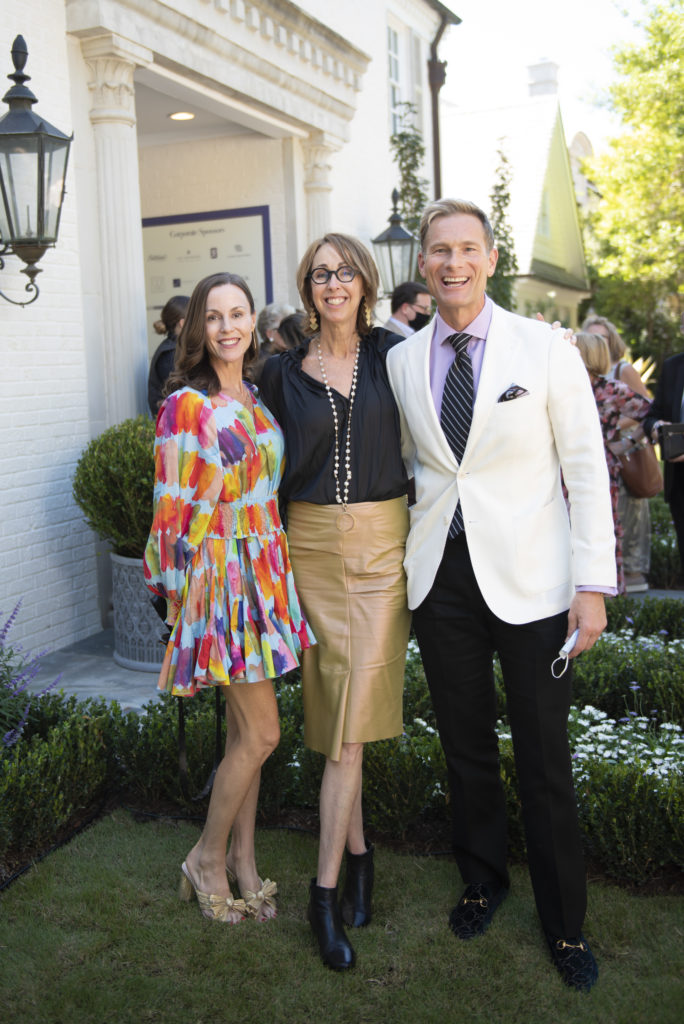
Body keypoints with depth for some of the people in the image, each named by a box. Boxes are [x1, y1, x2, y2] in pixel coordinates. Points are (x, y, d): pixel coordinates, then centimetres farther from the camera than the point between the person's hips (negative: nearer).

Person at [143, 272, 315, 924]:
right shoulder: (187, 405, -12)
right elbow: (176, 510, -12)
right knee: (260, 734, -3)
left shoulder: (253, 400, 12)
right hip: (221, 576, -7)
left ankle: (242, 858, 27)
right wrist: (181, 596, -11)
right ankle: (208, 858, 17)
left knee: (243, 730, 14)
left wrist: (274, 570, 16)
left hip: (265, 573, 7)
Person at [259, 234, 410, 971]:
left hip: (382, 539, -1)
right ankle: (356, 852, 23)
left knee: (354, 710, -4)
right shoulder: (282, 371, 5)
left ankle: (325, 888, 5)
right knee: (332, 706, 6)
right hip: (313, 543, 1)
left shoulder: (392, 354, 3)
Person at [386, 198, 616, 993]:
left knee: (544, 761, 6)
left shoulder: (546, 349, -5)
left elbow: (587, 470, -5)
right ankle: (483, 878, 39)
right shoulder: (400, 361, 5)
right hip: (439, 577, 3)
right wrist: (401, 558, 10)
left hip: (528, 582, -3)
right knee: (465, 746, 16)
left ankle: (564, 922, 26)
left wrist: (593, 584, -10)